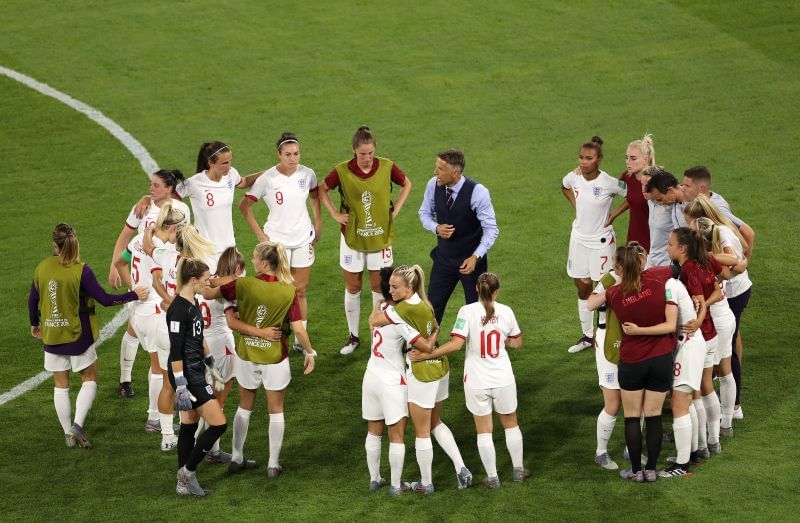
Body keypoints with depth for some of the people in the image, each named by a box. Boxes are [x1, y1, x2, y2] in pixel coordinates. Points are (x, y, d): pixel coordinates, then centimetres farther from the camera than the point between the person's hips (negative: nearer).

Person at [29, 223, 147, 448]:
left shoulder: (42, 268, -4)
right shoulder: (81, 270, -17)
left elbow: (32, 300, 7)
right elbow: (105, 299, -14)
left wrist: (34, 324, 25)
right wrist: (134, 295, -5)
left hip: (52, 337, 3)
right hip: (78, 337, -3)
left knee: (61, 385, 13)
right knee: (89, 380, 14)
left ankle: (68, 434, 17)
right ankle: (78, 424, -2)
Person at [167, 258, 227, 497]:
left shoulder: (193, 303, 8)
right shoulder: (178, 309, -22)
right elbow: (175, 351, -22)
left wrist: (211, 365, 29)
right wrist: (181, 387, -22)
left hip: (196, 372, 10)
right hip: (187, 376, -10)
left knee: (189, 426, 14)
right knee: (218, 424, -7)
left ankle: (184, 483, 21)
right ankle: (188, 471, 6)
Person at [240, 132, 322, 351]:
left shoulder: (307, 174, -5)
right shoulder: (268, 178, -15)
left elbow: (315, 196, 17)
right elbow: (244, 205, -8)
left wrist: (318, 223, 10)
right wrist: (260, 234, -9)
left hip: (303, 240, 3)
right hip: (276, 241, -3)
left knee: (300, 291, 10)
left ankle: (301, 340, 21)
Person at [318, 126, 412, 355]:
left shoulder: (387, 167, -9)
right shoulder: (342, 171, -11)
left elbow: (406, 185, 10)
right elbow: (322, 190, 6)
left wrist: (395, 211, 2)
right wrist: (335, 214, -1)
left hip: (380, 237, 0)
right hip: (352, 237, 0)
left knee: (379, 288, 7)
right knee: (352, 289, 8)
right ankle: (353, 337, 21)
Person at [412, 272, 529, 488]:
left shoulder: (467, 312, -15)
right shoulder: (506, 312, -6)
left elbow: (456, 344, -23)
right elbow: (517, 342, 5)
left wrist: (427, 355, -16)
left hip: (477, 381, -2)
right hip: (503, 379, 2)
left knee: (484, 431, 11)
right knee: (511, 424, 22)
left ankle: (492, 477, 17)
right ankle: (518, 470, 35)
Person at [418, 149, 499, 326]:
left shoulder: (477, 192, -24)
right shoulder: (433, 185, -11)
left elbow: (491, 229, -19)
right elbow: (425, 212, 7)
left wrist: (476, 257, -29)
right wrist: (436, 228, -15)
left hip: (472, 260, -4)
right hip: (444, 257, 4)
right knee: (433, 306, 9)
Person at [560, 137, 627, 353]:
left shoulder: (609, 183, -20)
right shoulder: (574, 177, -6)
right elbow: (564, 187, 19)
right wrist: (575, 204, 5)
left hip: (601, 240, -5)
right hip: (579, 238, 5)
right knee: (582, 287, 14)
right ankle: (588, 335, 27)